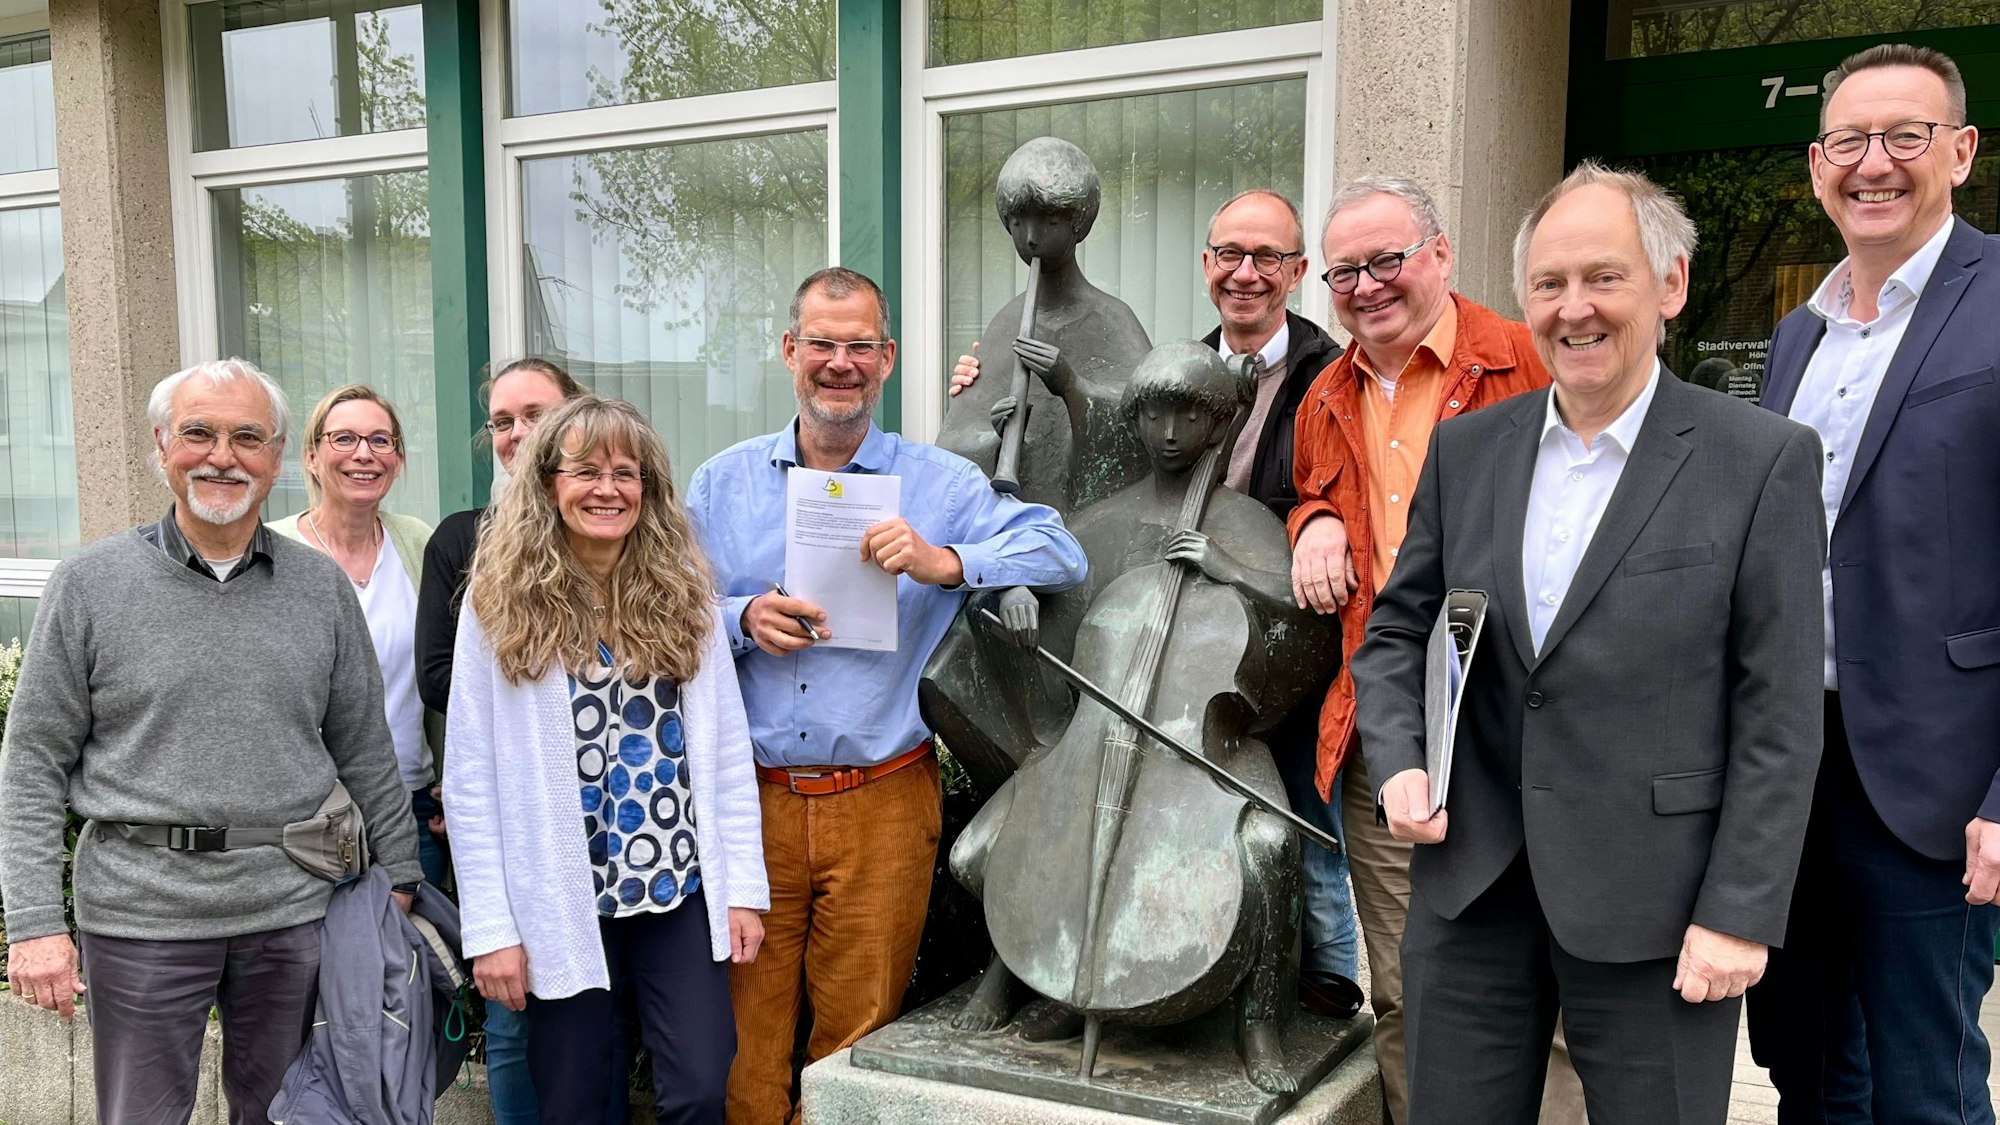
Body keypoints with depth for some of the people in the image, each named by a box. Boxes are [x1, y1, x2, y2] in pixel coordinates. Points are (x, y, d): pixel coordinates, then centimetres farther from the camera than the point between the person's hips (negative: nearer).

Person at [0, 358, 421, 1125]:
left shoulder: (322, 587, 4)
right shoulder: (91, 584, -2)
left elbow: (366, 753, 8)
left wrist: (399, 881, 6)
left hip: (292, 911, 2)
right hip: (141, 916, -2)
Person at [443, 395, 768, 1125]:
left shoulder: (681, 588, 2)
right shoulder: (501, 599, -4)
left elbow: (725, 747, 4)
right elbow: (470, 775, -4)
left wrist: (743, 886, 0)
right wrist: (490, 926, -8)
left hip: (679, 889, 2)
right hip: (559, 903, -1)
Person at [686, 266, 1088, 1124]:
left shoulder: (940, 483, 3)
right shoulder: (721, 484, 10)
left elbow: (1061, 554, -8)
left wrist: (942, 563, -22)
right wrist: (742, 622, -10)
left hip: (882, 804, -1)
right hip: (750, 799, 1)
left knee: (857, 1037, 8)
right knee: (746, 1032, 7)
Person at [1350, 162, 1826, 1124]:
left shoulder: (1763, 460, -5)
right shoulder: (1464, 449, 6)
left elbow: (1778, 713, -7)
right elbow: (1395, 630, 13)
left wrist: (1738, 915, -10)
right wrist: (1398, 762, -5)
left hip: (1653, 909, -3)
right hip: (1470, 886, 4)